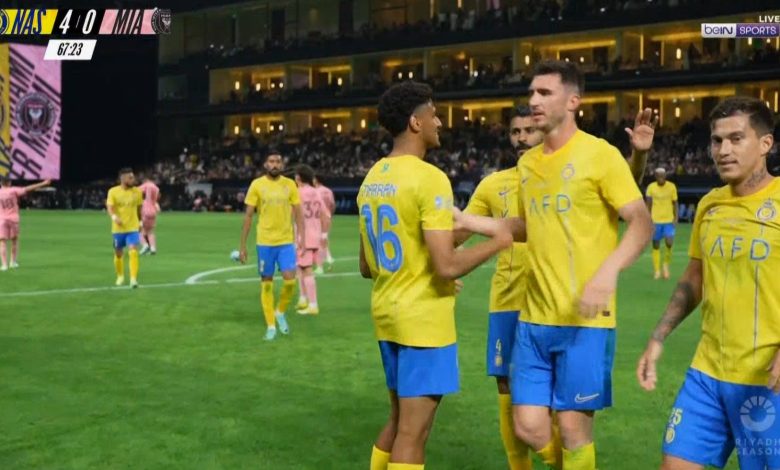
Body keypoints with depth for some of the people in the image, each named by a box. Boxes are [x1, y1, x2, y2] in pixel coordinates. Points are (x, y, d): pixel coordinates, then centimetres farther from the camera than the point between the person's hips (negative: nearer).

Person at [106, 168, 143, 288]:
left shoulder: (137, 191, 0)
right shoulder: (113, 191, -7)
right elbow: (109, 208, -15)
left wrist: (140, 221, 18)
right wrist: (114, 217, -35)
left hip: (133, 228, 0)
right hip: (118, 228, 0)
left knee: (133, 252, -17)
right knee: (118, 254, 14)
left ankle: (133, 279, -17)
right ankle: (120, 276, 36)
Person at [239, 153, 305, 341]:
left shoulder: (290, 184, 2)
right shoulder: (257, 185, -2)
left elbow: (298, 213, 5)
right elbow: (248, 216, 0)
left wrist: (302, 237, -5)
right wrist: (242, 245, -2)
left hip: (286, 241, 1)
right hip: (265, 242, -1)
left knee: (290, 281, -8)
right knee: (266, 283, 5)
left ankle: (280, 312, 19)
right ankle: (271, 326, 14)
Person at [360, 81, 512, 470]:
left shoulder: (372, 178, 10)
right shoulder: (429, 178, -17)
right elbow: (447, 266, -24)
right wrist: (497, 241, -9)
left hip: (387, 312, 9)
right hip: (424, 319, -9)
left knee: (398, 421, 21)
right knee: (413, 433, 0)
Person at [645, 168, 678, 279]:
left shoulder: (672, 186, -1)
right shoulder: (651, 187, -3)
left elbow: (674, 203, 7)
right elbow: (648, 205, 2)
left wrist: (675, 218, -1)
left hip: (669, 220, 0)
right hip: (655, 221, 0)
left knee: (669, 243, -16)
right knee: (656, 246, 4)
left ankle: (666, 264, 11)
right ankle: (657, 271, 14)